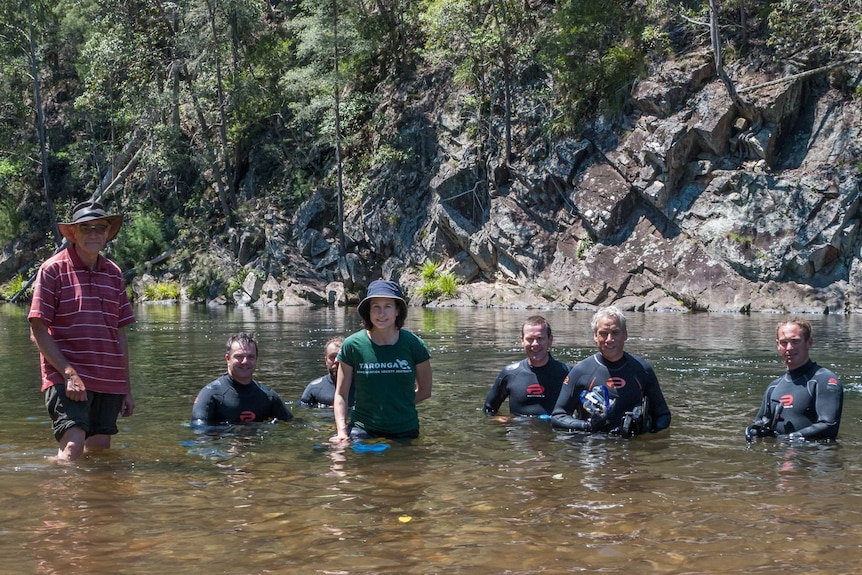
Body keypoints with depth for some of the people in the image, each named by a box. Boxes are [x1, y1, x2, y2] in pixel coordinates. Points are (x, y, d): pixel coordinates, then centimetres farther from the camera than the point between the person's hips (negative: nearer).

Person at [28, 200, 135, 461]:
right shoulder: (53, 269, -3)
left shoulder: (114, 273, 14)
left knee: (99, 450, 9)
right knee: (73, 446, -19)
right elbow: (38, 329, -6)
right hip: (66, 378, -5)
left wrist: (127, 389, 14)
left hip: (109, 381, 6)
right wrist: (69, 373, -15)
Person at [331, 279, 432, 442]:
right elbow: (341, 394, -2)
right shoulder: (352, 345, -6)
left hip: (404, 431, 1)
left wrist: (396, 405, 0)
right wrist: (341, 431, -14)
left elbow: (424, 391, 7)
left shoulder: (414, 345, -4)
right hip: (362, 431, -1)